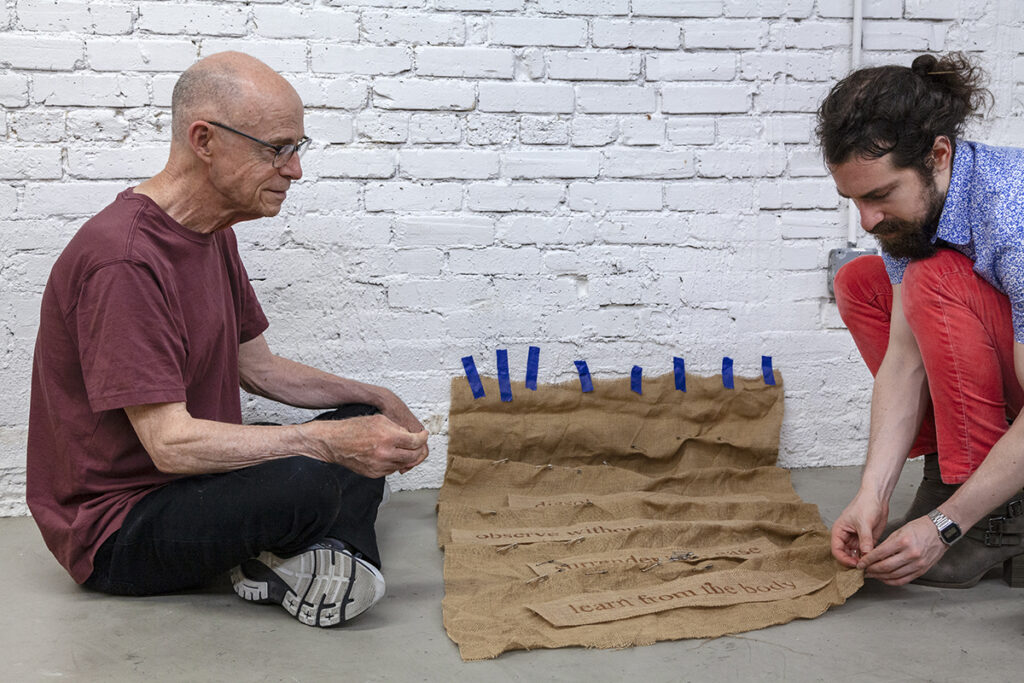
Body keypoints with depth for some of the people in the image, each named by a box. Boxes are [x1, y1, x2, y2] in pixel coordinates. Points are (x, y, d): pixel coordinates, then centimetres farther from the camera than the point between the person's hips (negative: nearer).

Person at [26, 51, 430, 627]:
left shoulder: (214, 232, 8)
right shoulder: (122, 260, -25)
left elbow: (258, 368, 17)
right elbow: (171, 444, -29)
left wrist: (376, 400, 8)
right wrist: (329, 442, -31)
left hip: (194, 479, 10)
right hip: (117, 530, -10)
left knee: (363, 429, 10)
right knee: (305, 481, -35)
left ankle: (337, 557, -14)